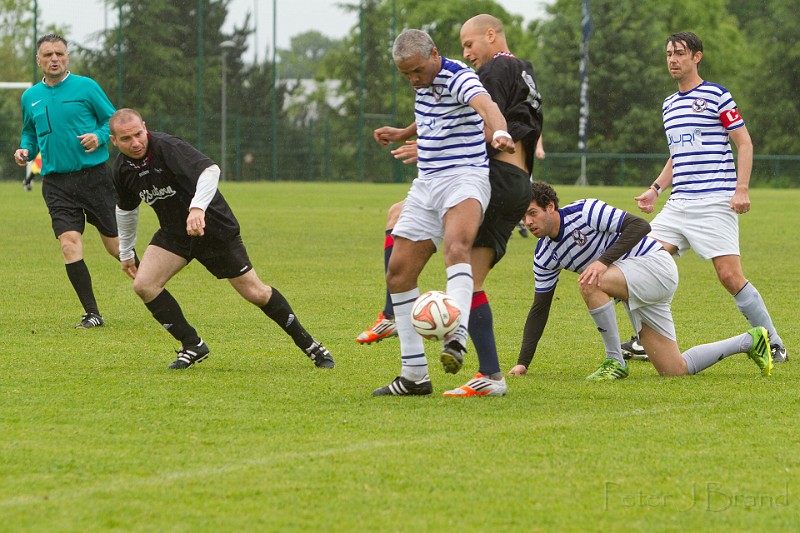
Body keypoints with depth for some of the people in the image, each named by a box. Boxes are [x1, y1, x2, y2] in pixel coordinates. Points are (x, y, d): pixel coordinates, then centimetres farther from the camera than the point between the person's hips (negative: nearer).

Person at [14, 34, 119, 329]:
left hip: (94, 176, -2)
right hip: (56, 181, 2)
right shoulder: (30, 97, 10)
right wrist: (25, 149, 5)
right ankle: (92, 314, -6)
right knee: (69, 244, -14)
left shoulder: (86, 86, -1)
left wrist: (99, 136, -16)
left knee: (115, 245, 2)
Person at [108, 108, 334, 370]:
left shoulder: (167, 147, -26)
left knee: (255, 292, -4)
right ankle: (192, 346, 1)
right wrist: (125, 253, 25)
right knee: (144, 284, -13)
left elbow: (210, 170, -40)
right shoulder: (121, 169, -3)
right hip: (173, 233, 6)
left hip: (214, 228, -6)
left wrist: (198, 207, -56)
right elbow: (126, 209, 17)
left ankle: (308, 344, 14)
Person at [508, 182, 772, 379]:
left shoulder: (584, 211, -18)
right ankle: (749, 341, 21)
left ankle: (615, 361, -20)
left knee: (590, 284, -33)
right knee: (676, 371, 1)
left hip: (656, 264, -8)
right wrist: (523, 363, 2)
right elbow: (540, 308, 9)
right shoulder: (544, 257, 4)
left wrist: (604, 261, -31)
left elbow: (640, 225, -21)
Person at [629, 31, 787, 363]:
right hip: (678, 203, 7)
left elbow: (744, 143, -4)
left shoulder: (717, 96, -3)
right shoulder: (669, 104, 18)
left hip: (715, 202, -7)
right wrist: (655, 189, 17)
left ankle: (774, 345, -2)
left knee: (729, 275, -13)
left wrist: (742, 189, -14)